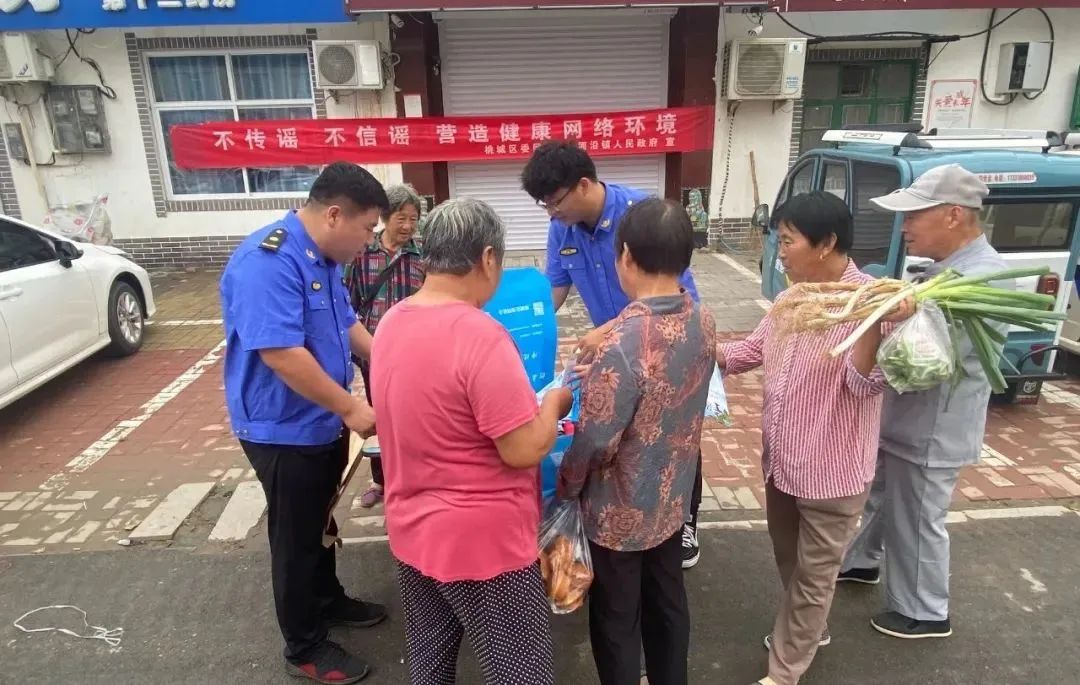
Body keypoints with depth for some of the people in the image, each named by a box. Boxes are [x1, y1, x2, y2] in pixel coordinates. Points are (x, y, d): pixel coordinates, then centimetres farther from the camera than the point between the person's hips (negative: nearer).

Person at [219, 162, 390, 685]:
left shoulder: (323, 256, 4)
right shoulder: (268, 261, -27)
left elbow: (345, 323, 16)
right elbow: (281, 353, -33)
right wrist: (351, 408, -27)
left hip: (323, 422, 9)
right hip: (284, 429, -9)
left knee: (321, 523, 25)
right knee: (296, 536, 8)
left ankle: (328, 600, 45)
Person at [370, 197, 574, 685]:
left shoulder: (391, 324, 0)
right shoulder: (480, 335, -26)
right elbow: (524, 450, -22)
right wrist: (554, 403, -4)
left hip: (412, 531, 8)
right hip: (482, 541, -7)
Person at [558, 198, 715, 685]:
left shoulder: (624, 343, -31)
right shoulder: (703, 322, -7)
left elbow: (594, 442, -25)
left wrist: (565, 486, -5)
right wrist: (601, 373, 12)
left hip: (621, 511, -7)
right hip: (673, 497, 7)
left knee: (616, 623, 15)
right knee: (668, 604, 26)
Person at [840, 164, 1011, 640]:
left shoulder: (983, 277, -26)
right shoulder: (949, 267, 6)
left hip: (931, 431, -9)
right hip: (903, 418, 9)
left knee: (916, 523, 8)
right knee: (874, 493, 25)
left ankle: (923, 614, 29)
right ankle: (862, 561, 48)